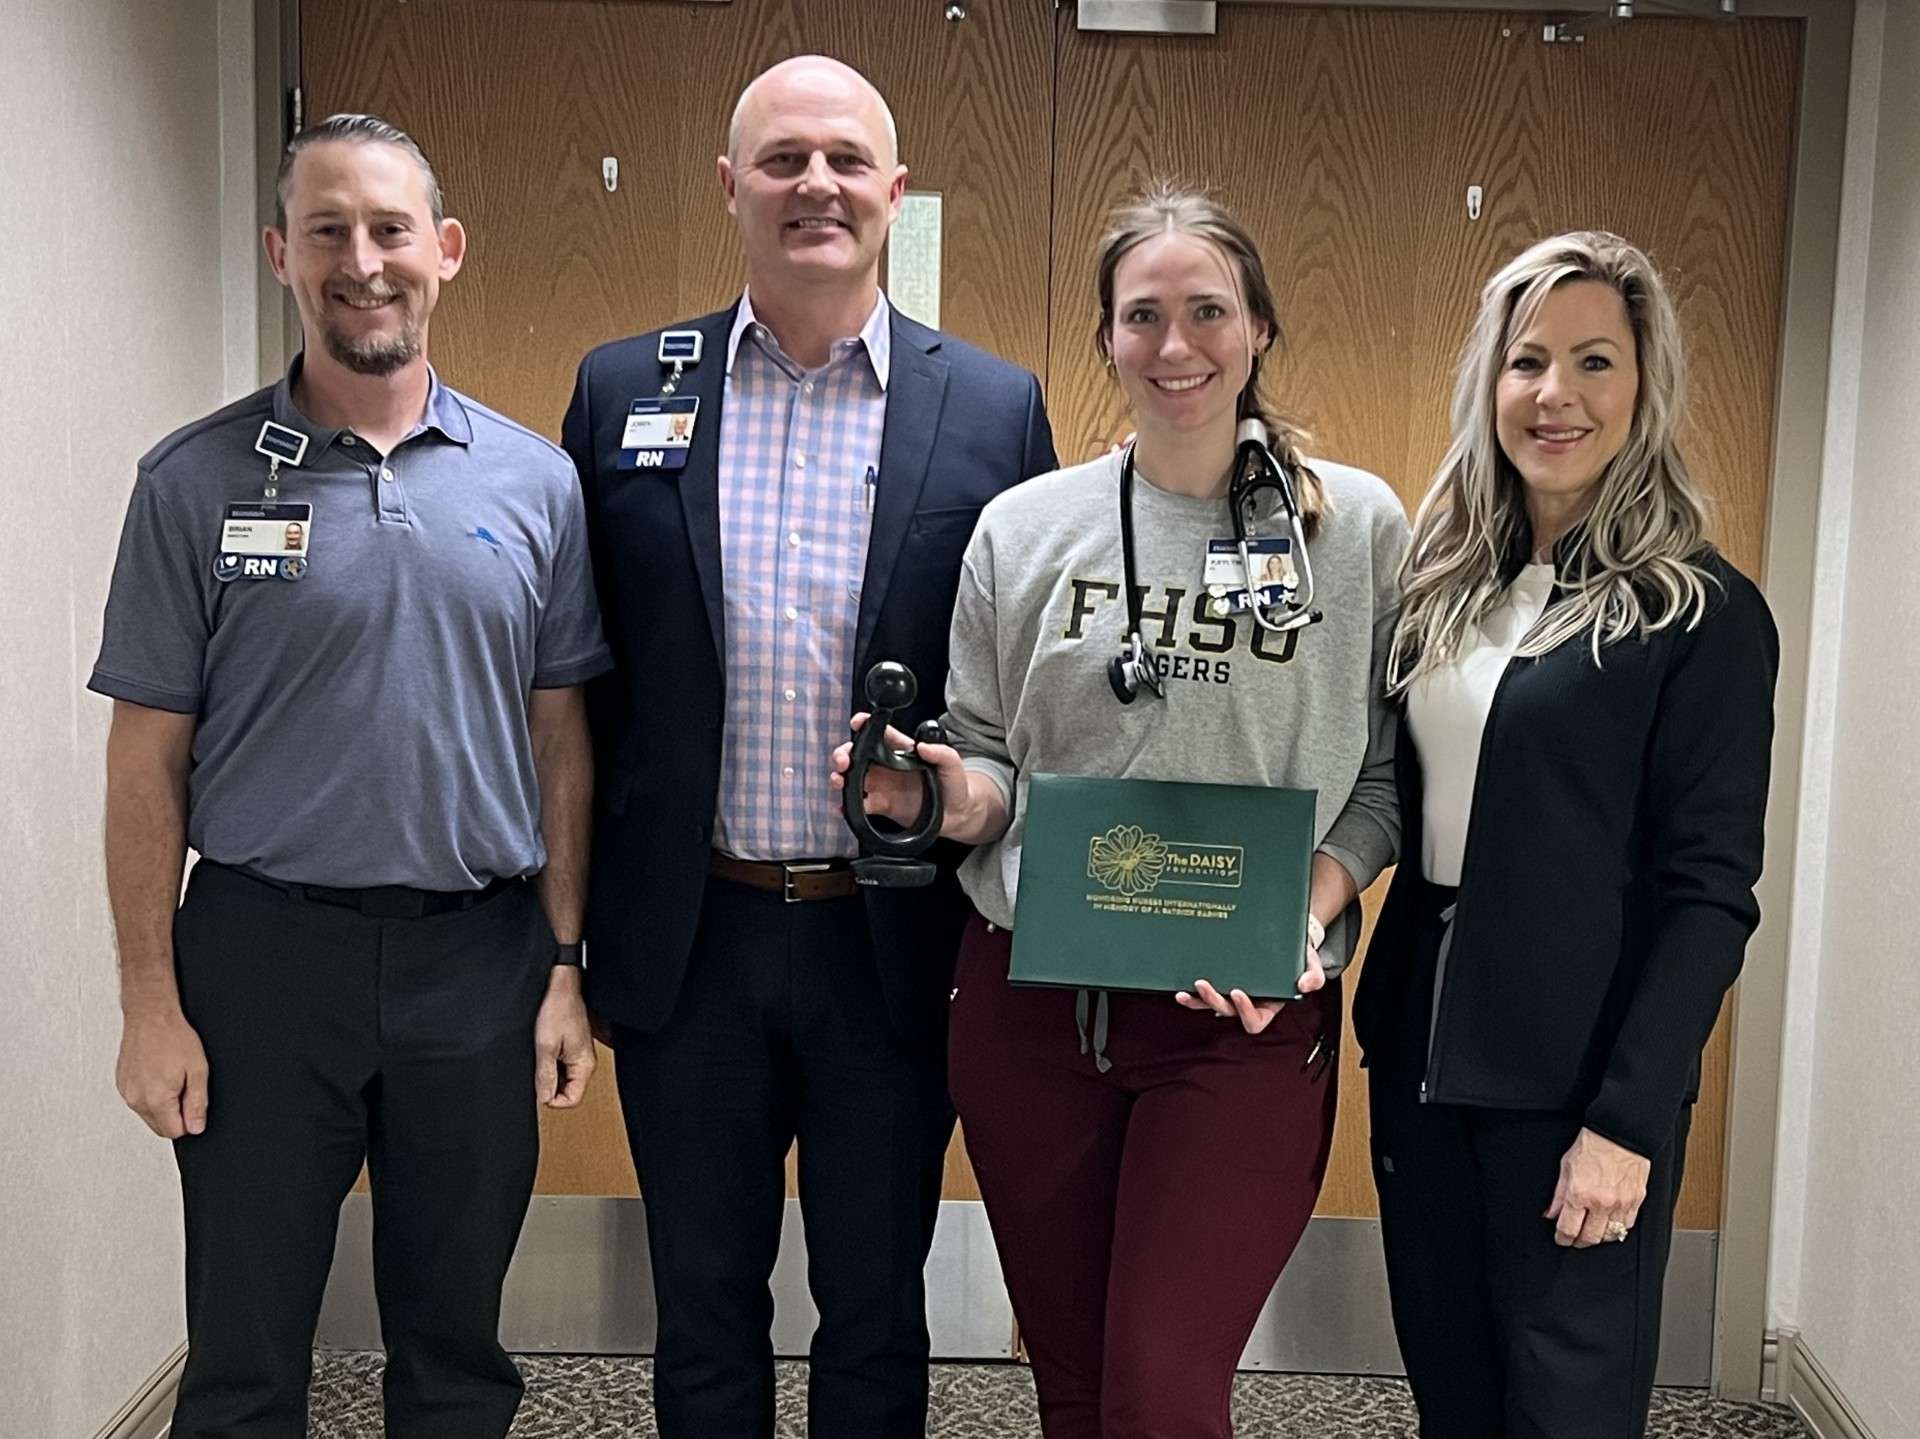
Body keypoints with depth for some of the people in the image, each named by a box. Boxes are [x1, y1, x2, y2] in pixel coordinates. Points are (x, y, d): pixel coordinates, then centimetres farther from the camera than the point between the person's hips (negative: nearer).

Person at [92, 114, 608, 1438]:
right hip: (264, 947, -1)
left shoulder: (536, 481, 2)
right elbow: (149, 757, -1)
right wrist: (152, 1000, -5)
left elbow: (559, 735, 5)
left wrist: (566, 965, 1)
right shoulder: (196, 481, -3)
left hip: (479, 957, 2)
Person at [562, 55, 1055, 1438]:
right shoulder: (623, 389, 1)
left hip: (894, 944, -1)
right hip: (688, 939, 1)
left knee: (876, 1311, 16)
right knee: (703, 1306, 18)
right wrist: (570, 913, 3)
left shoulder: (996, 407, -2)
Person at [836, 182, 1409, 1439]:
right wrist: (947, 799, -12)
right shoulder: (1025, 526, 3)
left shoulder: (1361, 524, 0)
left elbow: (1387, 771, 2)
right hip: (1032, 1000, 3)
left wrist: (1309, 914, -14)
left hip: (1249, 1021, -2)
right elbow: (987, 762, 10)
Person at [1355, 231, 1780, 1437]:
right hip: (1424, 1055, 6)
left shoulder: (1702, 614, -9)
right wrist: (1383, 1027, 3)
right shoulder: (1452, 583, 8)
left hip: (1575, 1081, -5)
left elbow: (1709, 894, -12)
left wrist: (1628, 1122, -16)